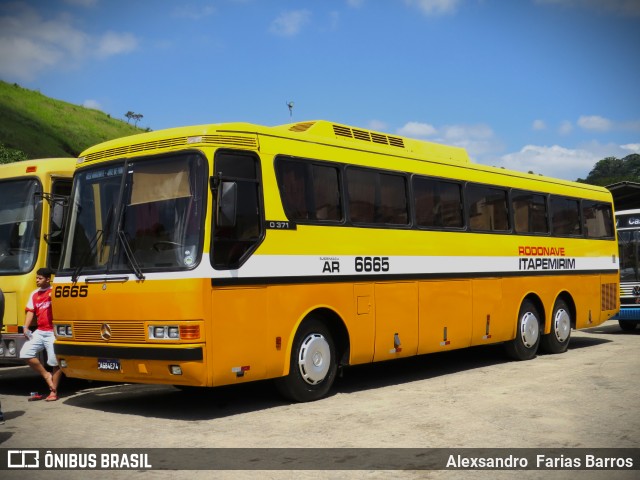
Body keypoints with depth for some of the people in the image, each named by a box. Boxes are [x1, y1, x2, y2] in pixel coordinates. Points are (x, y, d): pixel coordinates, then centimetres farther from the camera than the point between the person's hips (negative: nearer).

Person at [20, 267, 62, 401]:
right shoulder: (34, 294, 14)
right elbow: (30, 311, 13)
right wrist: (26, 327, 0)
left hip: (53, 332, -6)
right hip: (39, 332, 6)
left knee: (55, 362, -4)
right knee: (25, 353, -8)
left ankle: (53, 391, 8)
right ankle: (46, 375, 11)